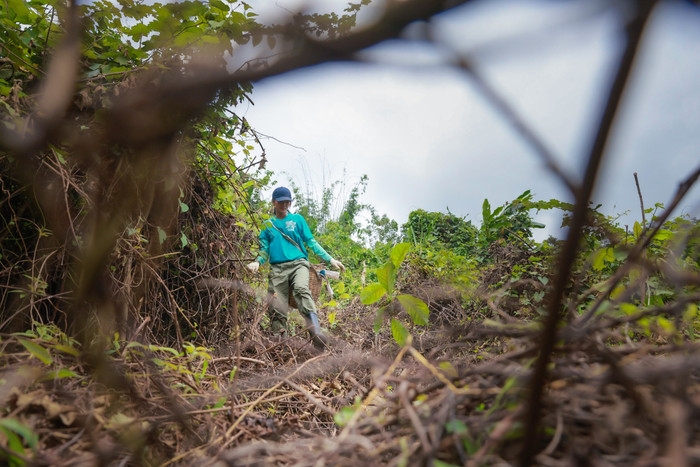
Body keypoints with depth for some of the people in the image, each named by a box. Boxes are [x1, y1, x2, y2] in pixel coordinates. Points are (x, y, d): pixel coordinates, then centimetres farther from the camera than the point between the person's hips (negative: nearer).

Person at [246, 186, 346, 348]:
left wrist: (330, 259, 6)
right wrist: (257, 262, -5)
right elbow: (265, 250, 18)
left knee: (301, 289, -32)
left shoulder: (298, 219, 19)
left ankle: (315, 332, -47)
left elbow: (311, 242, 16)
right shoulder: (267, 224, 21)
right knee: (276, 307, -10)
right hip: (277, 268, 2)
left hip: (298, 263, -2)